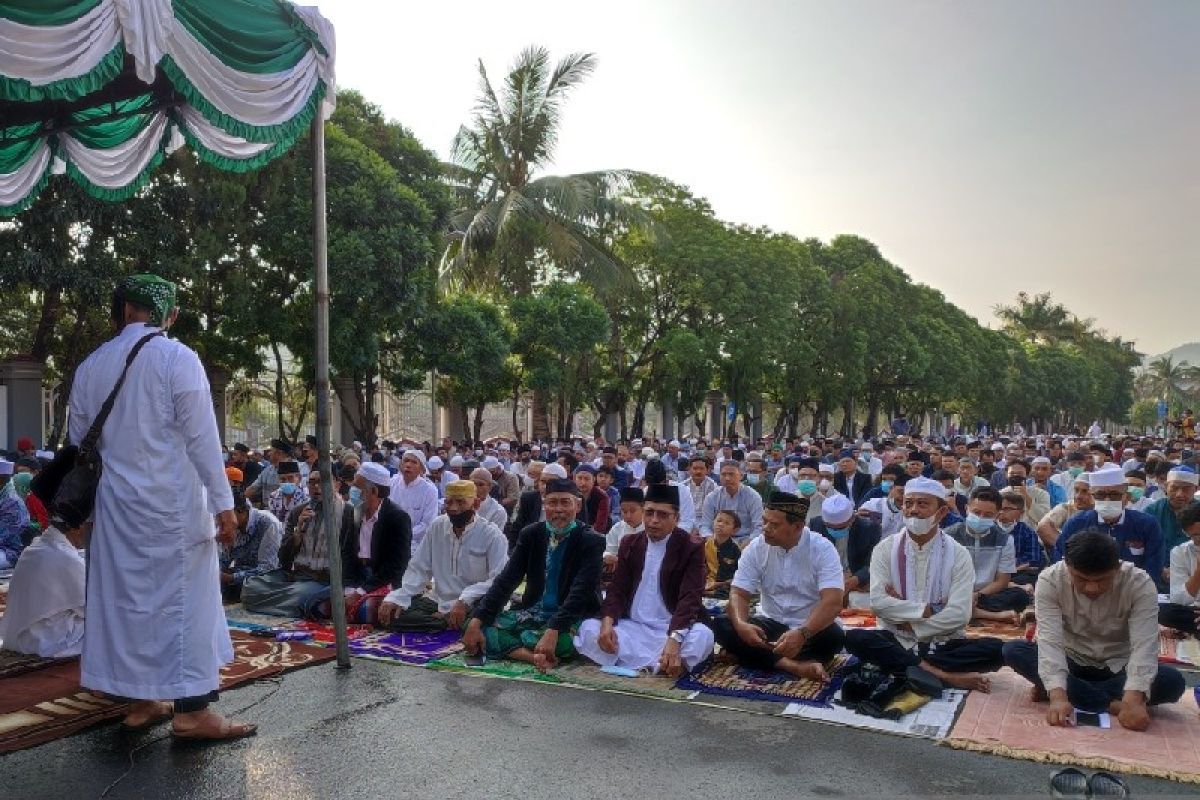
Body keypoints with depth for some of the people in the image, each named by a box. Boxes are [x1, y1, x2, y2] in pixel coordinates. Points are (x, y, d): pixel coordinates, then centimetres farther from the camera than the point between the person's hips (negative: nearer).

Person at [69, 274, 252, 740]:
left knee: (128, 596, 12)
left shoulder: (90, 367, 6)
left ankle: (142, 701, 20)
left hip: (117, 503, 5)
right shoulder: (177, 359, -11)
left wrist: (87, 506, 23)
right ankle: (191, 710, 2)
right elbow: (202, 438, -13)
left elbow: (80, 443, 13)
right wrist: (223, 503, -10)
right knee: (185, 597, 0)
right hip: (173, 502, -5)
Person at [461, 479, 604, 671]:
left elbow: (580, 592, -23)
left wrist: (552, 632, -37)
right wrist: (476, 621, -17)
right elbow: (506, 580, -4)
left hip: (570, 619, -4)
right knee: (476, 627, -15)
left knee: (563, 640, -39)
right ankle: (538, 655, -28)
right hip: (533, 612, 5)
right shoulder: (530, 534, 3)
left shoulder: (591, 542, -11)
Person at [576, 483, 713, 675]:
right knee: (588, 628, -22)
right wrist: (607, 623, -19)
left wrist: (674, 640, -35)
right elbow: (617, 590, 4)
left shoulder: (692, 548, -6)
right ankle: (660, 665, -27)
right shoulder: (630, 544, 8)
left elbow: (690, 598, -17)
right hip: (631, 627, 4)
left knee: (702, 635, -33)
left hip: (671, 629, -4)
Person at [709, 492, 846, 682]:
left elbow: (833, 602, -26)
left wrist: (802, 634, -43)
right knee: (721, 626, -22)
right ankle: (795, 666, -34)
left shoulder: (823, 549, -15)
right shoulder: (756, 547, -5)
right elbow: (739, 594, -7)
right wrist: (741, 624, -31)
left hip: (811, 627, -3)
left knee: (834, 636, -36)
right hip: (770, 624, 3)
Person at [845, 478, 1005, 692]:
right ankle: (942, 674, -29)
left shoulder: (958, 554, -2)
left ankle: (914, 668, -24)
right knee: (855, 639, -30)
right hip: (896, 641, 0)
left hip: (942, 643, 0)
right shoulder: (885, 548, -1)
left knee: (995, 649, -25)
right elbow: (878, 602, -12)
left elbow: (959, 614, -12)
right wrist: (927, 610, -16)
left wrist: (909, 624, -12)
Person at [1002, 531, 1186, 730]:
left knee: (1173, 681, -29)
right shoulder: (1050, 580, -23)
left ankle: (1074, 693, -21)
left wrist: (1134, 699, -47)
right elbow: (1050, 640, -31)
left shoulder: (1140, 584, -23)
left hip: (1118, 667, 0)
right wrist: (1058, 696, -46)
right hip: (1071, 662, 0)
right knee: (1013, 651, -27)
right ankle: (1110, 705, -27)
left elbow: (1144, 646, -31)